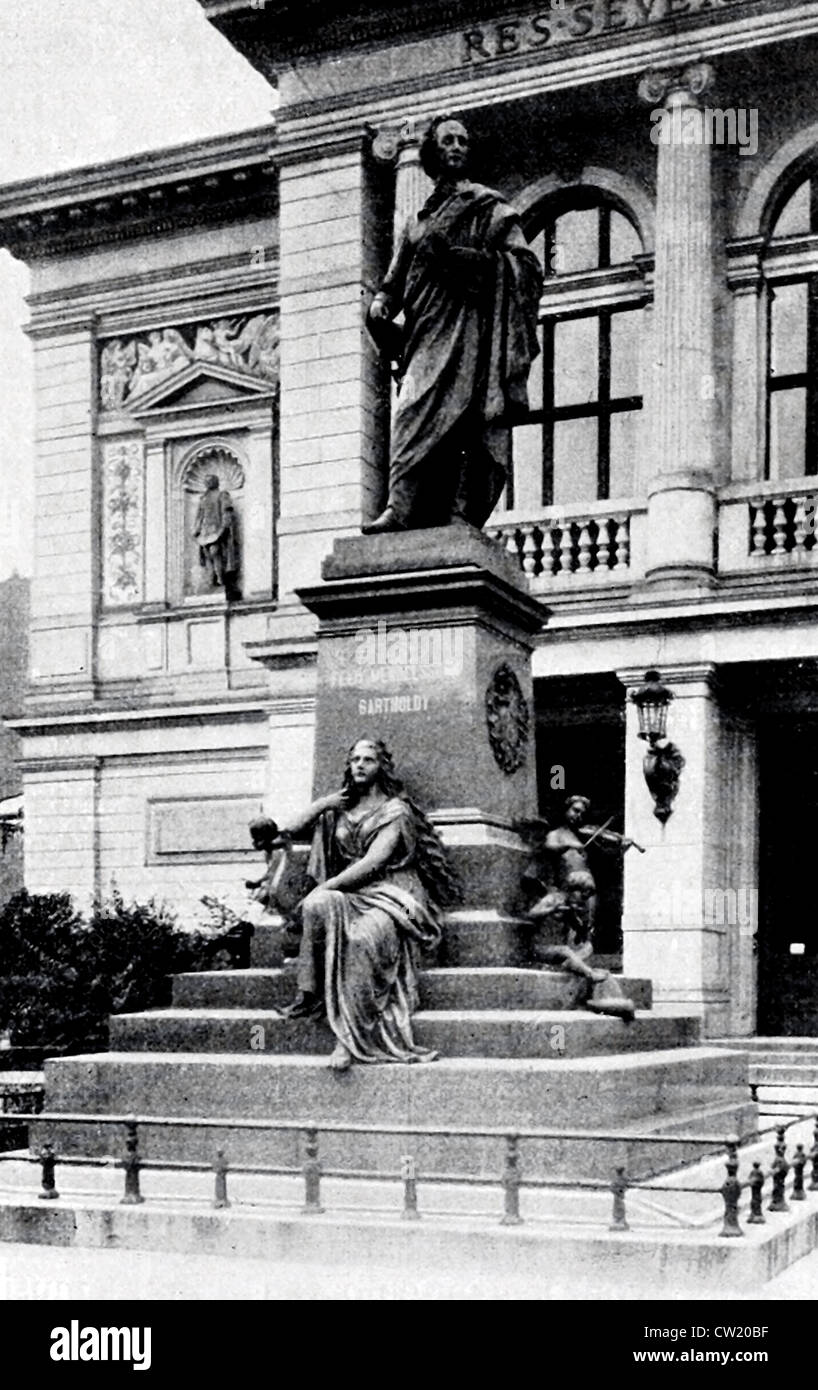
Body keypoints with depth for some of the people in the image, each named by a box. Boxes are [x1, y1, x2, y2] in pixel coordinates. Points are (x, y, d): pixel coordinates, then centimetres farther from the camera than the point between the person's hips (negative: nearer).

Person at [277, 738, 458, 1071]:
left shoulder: (395, 809, 3)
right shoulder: (340, 810, 22)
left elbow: (372, 862, -10)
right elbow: (292, 830, 18)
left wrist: (326, 886, -15)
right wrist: (323, 804, 9)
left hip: (392, 893, -5)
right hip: (350, 893, 5)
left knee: (363, 935, -38)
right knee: (319, 904, -33)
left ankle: (351, 1037, -39)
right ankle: (308, 994, -32)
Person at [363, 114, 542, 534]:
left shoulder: (488, 207, 10)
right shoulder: (418, 222, 26)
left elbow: (524, 264, -3)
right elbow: (396, 280, 23)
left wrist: (456, 255, -12)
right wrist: (380, 306, -1)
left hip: (467, 325, -5)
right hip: (427, 332, 5)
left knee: (423, 410, -21)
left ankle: (403, 507, -29)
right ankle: (451, 516, -12)